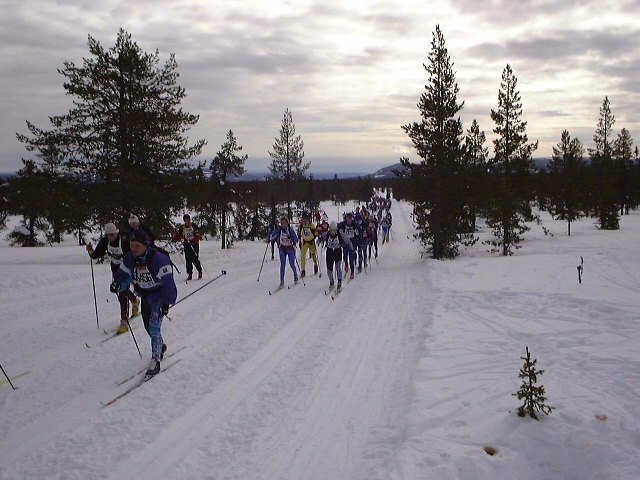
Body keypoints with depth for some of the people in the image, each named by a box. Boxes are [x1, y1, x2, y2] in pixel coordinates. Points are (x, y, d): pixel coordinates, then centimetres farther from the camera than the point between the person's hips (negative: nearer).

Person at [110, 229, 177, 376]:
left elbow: (168, 282, -26)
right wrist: (117, 283, -17)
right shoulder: (130, 258, -9)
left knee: (154, 325, -19)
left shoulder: (158, 259, -29)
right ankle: (161, 346, 44)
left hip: (159, 295, -7)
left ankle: (155, 360, -14)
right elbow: (123, 273, 6)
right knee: (148, 326, 18)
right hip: (145, 295, 7)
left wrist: (166, 302, -25)